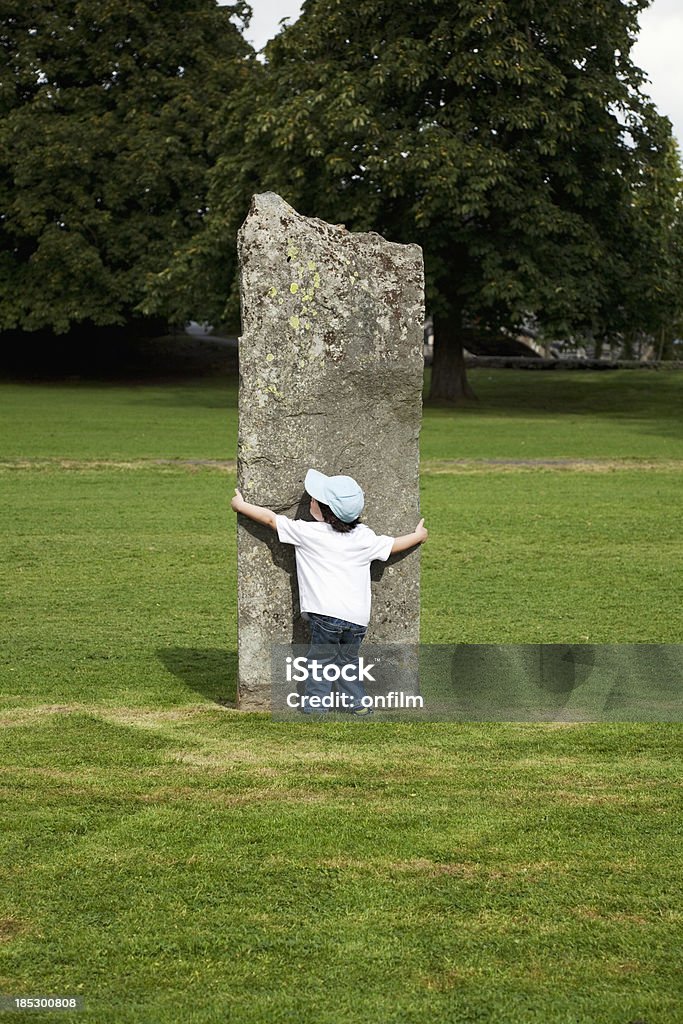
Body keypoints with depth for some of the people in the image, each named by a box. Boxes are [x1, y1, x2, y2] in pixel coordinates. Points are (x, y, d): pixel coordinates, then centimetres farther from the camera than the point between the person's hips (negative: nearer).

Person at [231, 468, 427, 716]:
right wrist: (418, 536, 41)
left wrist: (240, 505, 23)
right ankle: (355, 702, 21)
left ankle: (314, 704, 6)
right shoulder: (364, 537, 8)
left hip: (327, 611, -5)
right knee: (347, 659, 19)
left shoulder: (307, 532, -2)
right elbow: (393, 545, 21)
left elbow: (270, 518, 8)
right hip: (358, 616, 5)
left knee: (321, 659, 6)